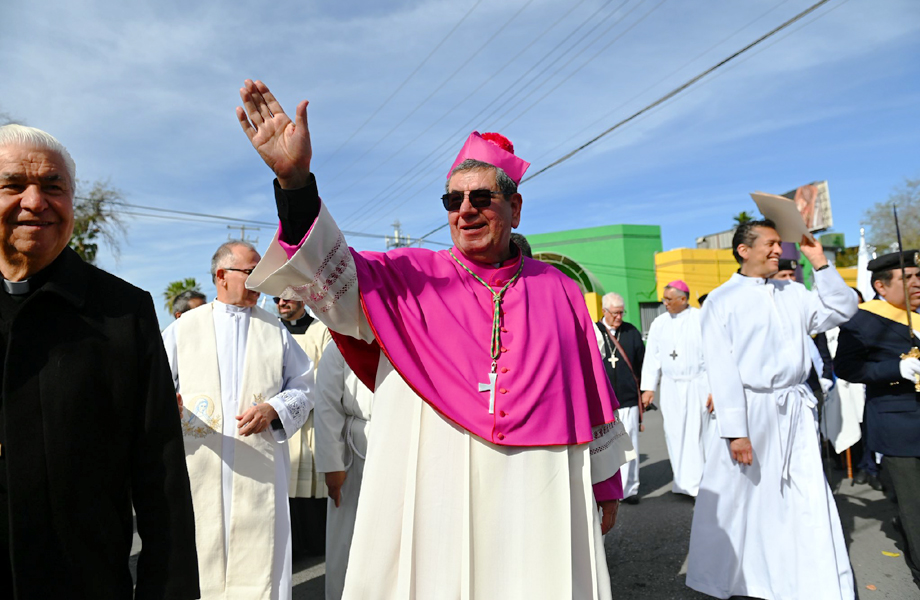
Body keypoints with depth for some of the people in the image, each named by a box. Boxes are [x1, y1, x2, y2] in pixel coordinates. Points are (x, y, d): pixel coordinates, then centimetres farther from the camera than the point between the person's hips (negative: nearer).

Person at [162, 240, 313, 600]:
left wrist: (273, 409, -10)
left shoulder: (275, 331, 11)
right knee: (200, 555, 4)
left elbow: (303, 387, 8)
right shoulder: (183, 329, 9)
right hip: (198, 469, 0)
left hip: (259, 469, 0)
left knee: (259, 559, 2)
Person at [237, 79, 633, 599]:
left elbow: (590, 397, 8)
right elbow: (332, 275, -15)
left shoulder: (557, 290, 4)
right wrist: (295, 179, -31)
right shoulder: (410, 278, 1)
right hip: (433, 494, -1)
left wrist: (607, 487, 14)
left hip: (539, 501, 2)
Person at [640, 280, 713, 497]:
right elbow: (652, 357, 5)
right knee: (675, 435, 7)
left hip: (698, 385, -3)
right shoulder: (659, 323, 4)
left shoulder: (701, 320, -6)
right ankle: (684, 481, 20)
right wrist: (649, 387, 2)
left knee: (699, 434, 1)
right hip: (670, 387, 3)